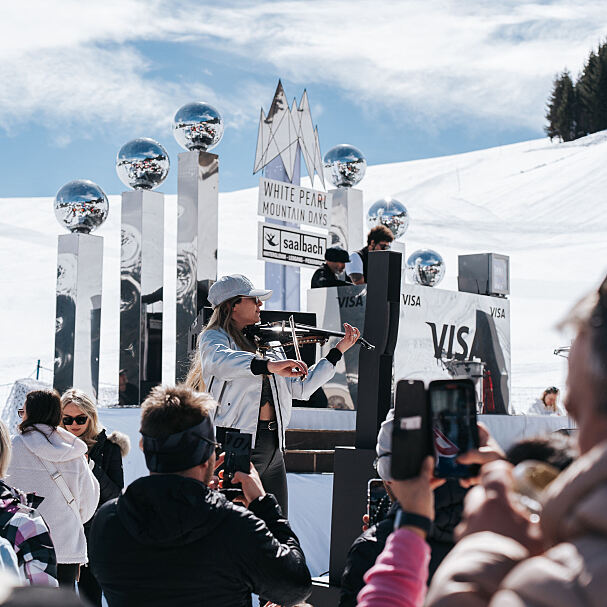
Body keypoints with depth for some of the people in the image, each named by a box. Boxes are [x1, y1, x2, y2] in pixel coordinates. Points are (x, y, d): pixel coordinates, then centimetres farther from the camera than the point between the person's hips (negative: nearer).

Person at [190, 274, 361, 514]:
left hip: (273, 449, 7)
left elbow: (301, 388, 16)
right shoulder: (214, 336, -2)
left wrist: (338, 350, 13)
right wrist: (269, 365, -41)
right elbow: (219, 361, -28)